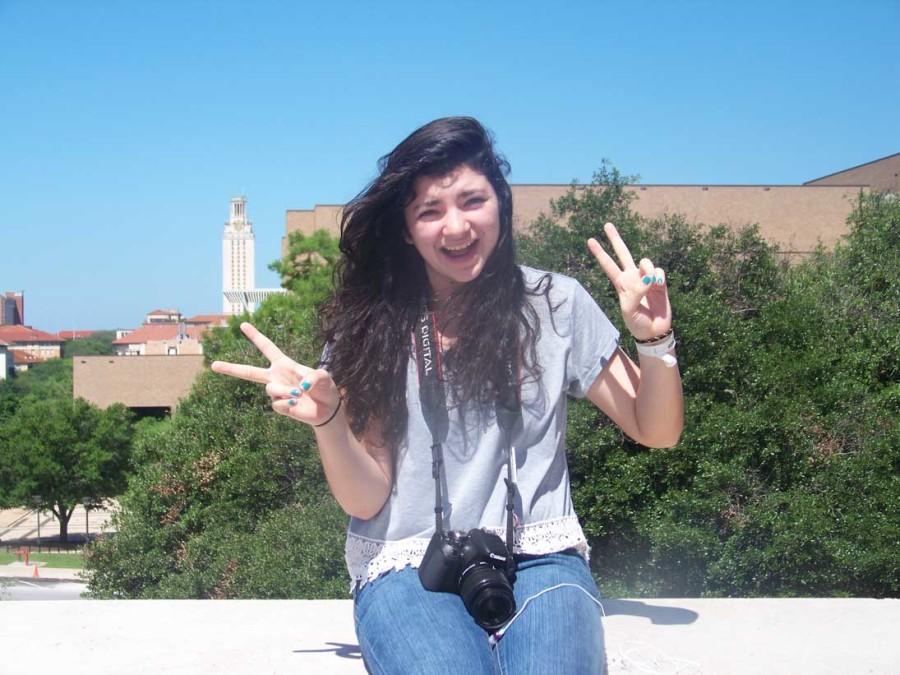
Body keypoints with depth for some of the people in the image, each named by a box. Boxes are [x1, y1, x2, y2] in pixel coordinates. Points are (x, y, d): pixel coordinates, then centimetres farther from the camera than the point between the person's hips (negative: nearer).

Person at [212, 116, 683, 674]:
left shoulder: (554, 304, 4)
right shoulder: (369, 329, 3)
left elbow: (657, 432, 8)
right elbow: (366, 499, 0)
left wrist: (654, 341, -10)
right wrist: (326, 419, -19)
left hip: (539, 562, 1)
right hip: (408, 566, -1)